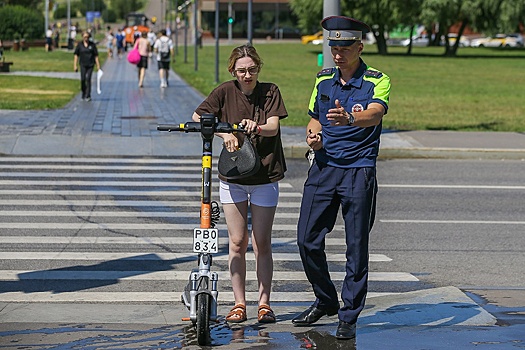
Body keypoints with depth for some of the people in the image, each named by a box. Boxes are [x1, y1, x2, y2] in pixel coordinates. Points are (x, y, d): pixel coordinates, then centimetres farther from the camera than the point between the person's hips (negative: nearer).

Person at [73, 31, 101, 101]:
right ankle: (84, 94, 15)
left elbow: (96, 55, 4)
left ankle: (88, 96, -6)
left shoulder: (92, 45, 2)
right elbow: (76, 55, 5)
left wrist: (98, 65, 1)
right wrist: (75, 65, -1)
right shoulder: (79, 45, 3)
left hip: (90, 65, -1)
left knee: (88, 79, -9)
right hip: (83, 65, 1)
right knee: (83, 79, -6)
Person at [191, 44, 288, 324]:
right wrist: (223, 132, -17)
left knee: (261, 243, 2)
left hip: (264, 177, -1)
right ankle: (239, 303, 11)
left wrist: (256, 127, -35)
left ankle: (264, 303, 10)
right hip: (232, 177, 1)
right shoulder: (226, 92, 0)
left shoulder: (270, 92, -1)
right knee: (237, 242, 4)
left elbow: (273, 126, -14)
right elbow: (198, 117, -3)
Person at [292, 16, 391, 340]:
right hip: (323, 168, 5)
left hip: (359, 171, -5)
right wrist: (313, 136, -3)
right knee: (307, 240, 3)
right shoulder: (323, 79, 11)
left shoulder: (377, 81, -6)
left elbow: (375, 113, -25)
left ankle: (349, 316, 10)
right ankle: (325, 301, 24)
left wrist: (349, 118, -47)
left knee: (356, 247, -1)